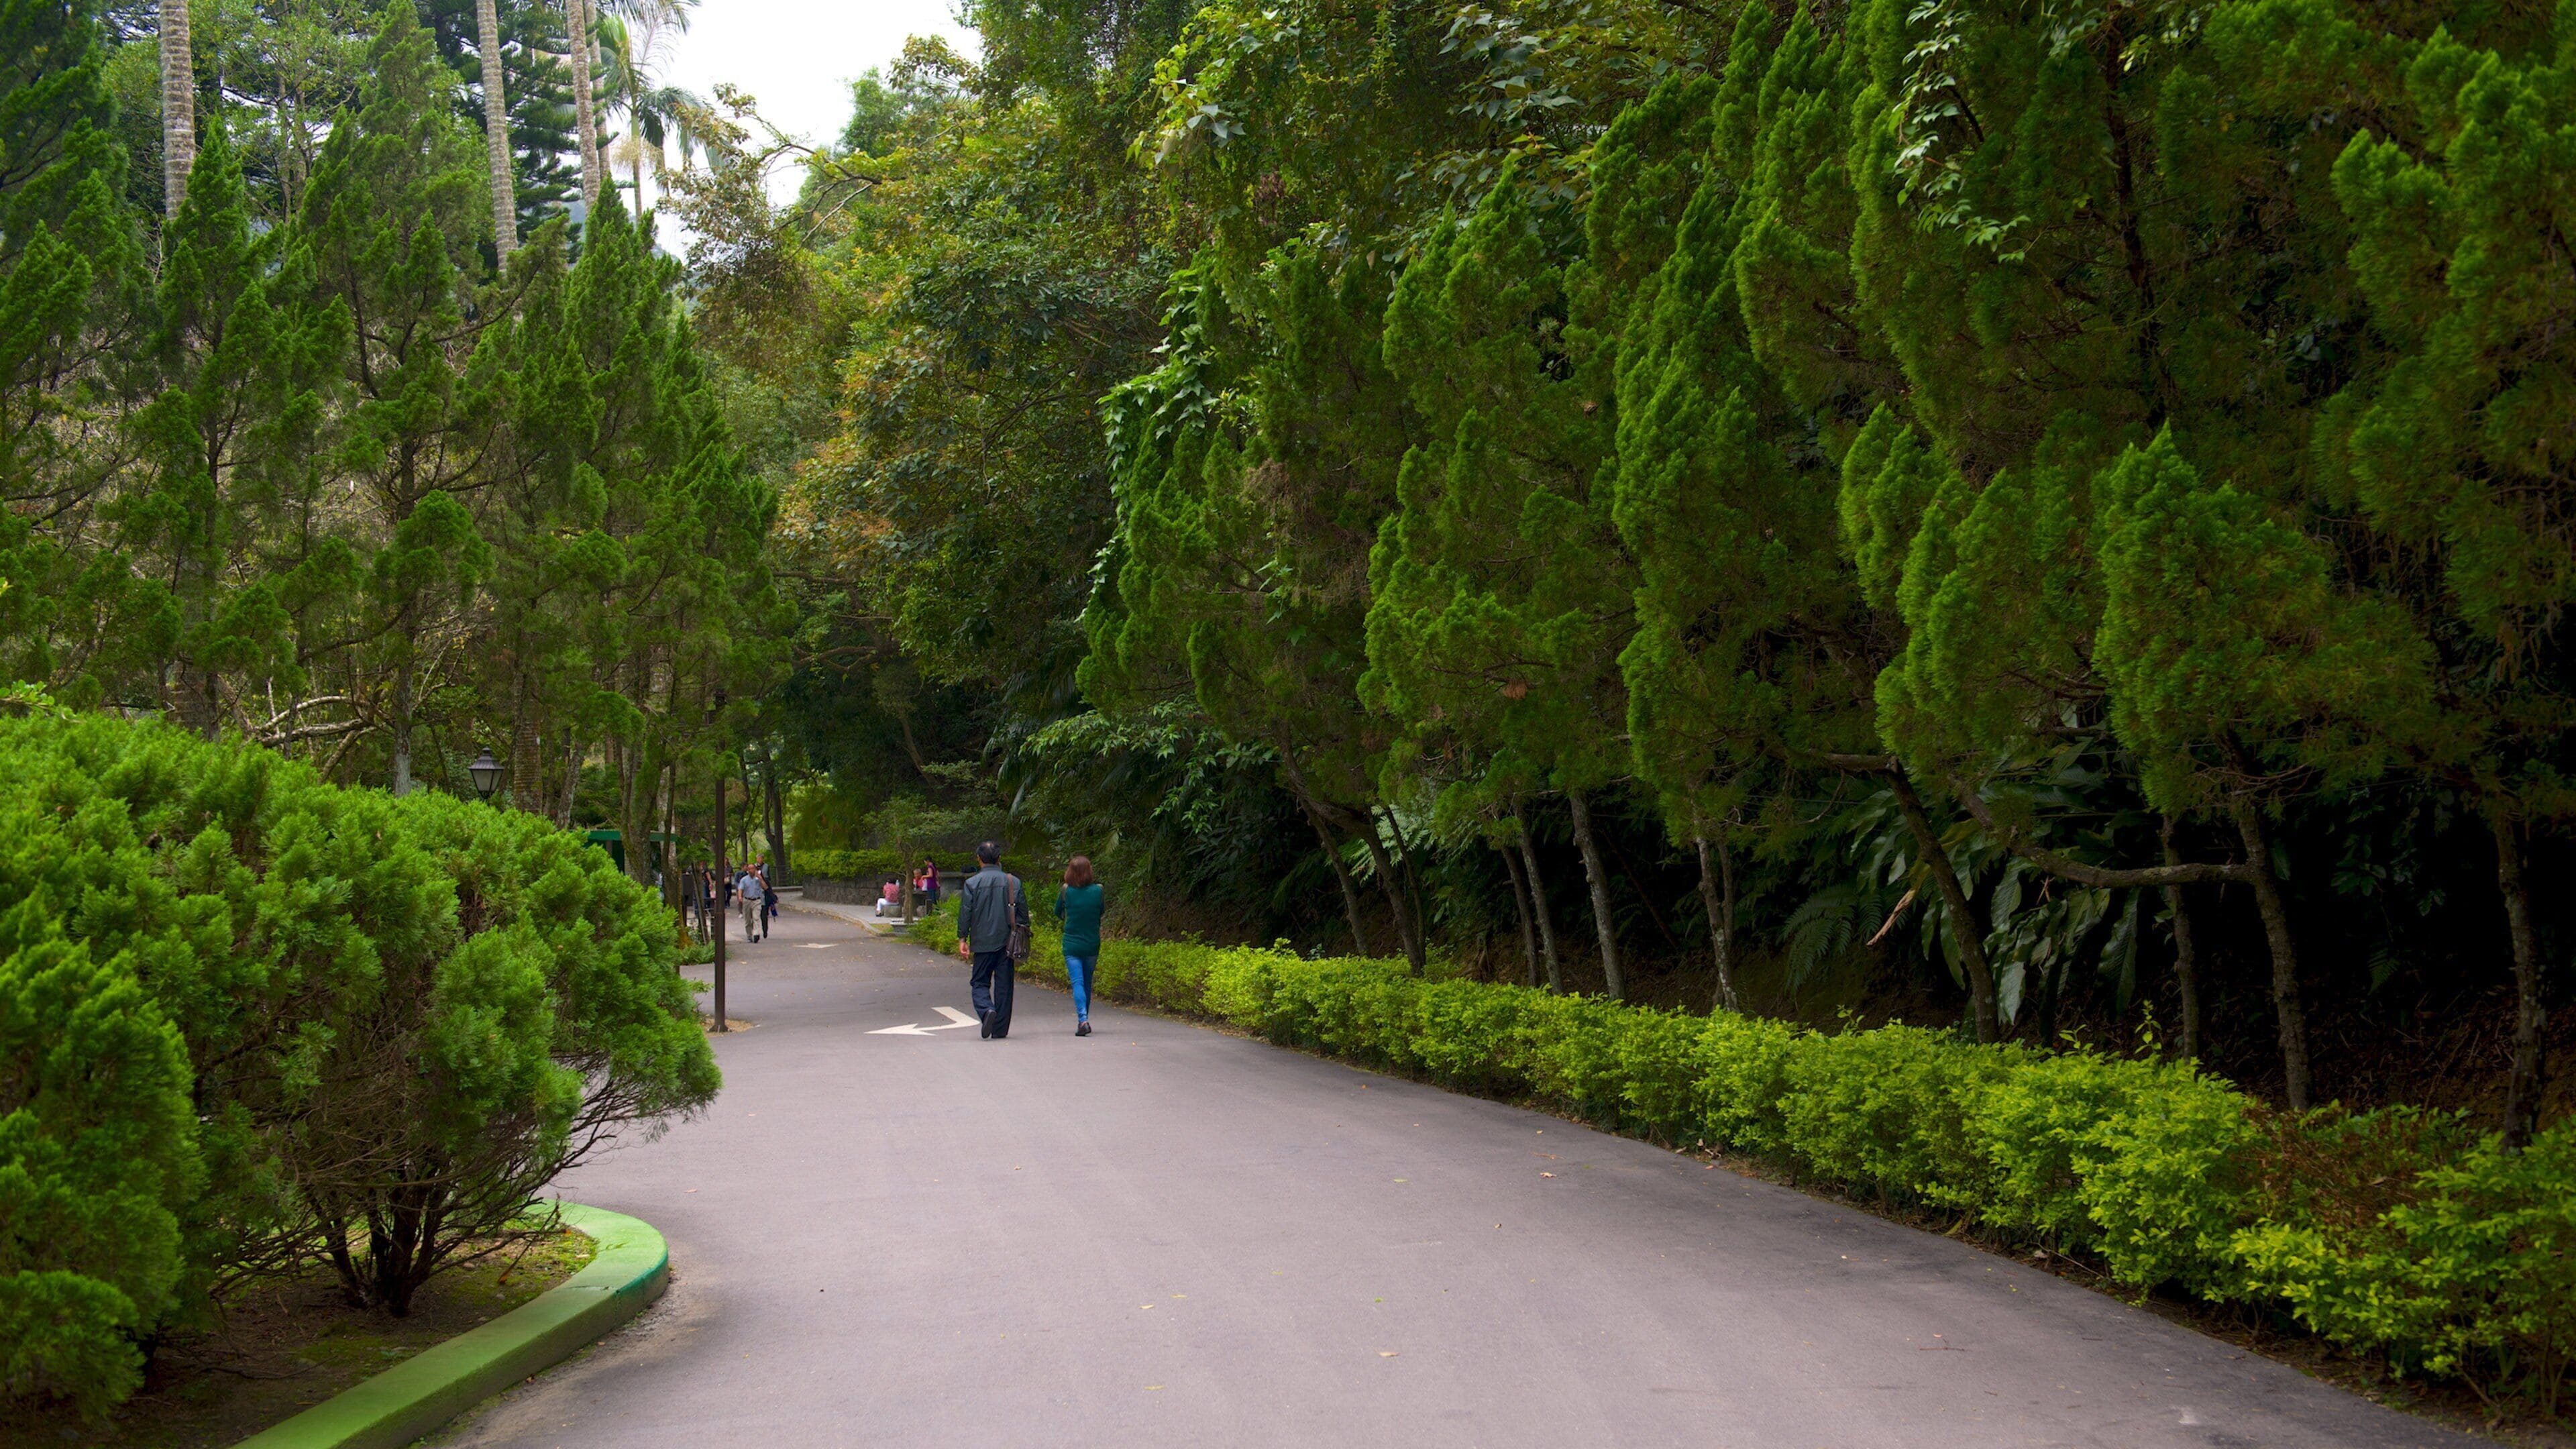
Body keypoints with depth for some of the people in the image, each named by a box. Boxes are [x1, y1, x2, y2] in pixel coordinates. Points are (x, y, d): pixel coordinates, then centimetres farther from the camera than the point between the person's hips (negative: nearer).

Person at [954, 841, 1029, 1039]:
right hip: (1007, 942, 2)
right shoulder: (1013, 882, 3)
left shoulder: (972, 883, -3)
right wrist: (1022, 940, 13)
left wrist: (962, 939, 0)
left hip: (982, 942, -2)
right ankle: (1000, 1029, 8)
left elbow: (965, 913, -5)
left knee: (980, 983, 8)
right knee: (1004, 985, 7)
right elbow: (1023, 912, 6)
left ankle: (987, 1010, -21)